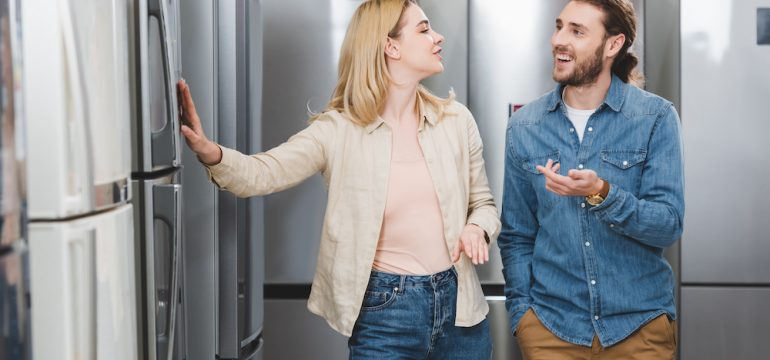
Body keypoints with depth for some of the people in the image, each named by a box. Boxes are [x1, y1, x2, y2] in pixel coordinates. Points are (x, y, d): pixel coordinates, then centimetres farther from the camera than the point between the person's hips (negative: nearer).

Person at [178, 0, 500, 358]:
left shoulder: (456, 119, 2)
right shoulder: (339, 130, -7)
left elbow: (483, 203, 12)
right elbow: (260, 173, -19)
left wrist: (478, 228, -11)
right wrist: (210, 153, -39)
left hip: (457, 304, 3)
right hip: (384, 310, -3)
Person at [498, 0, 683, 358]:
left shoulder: (656, 117, -7)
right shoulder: (524, 126, 0)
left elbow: (668, 226, -12)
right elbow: (516, 235, 5)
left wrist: (601, 194, -27)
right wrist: (521, 311, -4)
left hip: (640, 325, -1)